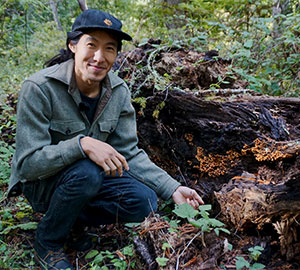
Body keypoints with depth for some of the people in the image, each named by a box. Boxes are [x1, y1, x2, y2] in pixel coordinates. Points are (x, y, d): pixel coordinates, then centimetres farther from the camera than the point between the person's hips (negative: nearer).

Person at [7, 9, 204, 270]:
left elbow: (129, 154, -7)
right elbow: (27, 163, -27)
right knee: (86, 172, -35)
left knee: (144, 201, -17)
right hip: (41, 183, -4)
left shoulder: (118, 91, -9)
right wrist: (82, 145, -42)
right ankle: (48, 241, -5)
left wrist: (173, 189, -18)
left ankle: (74, 221, 8)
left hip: (93, 175, 5)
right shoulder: (39, 88, -25)